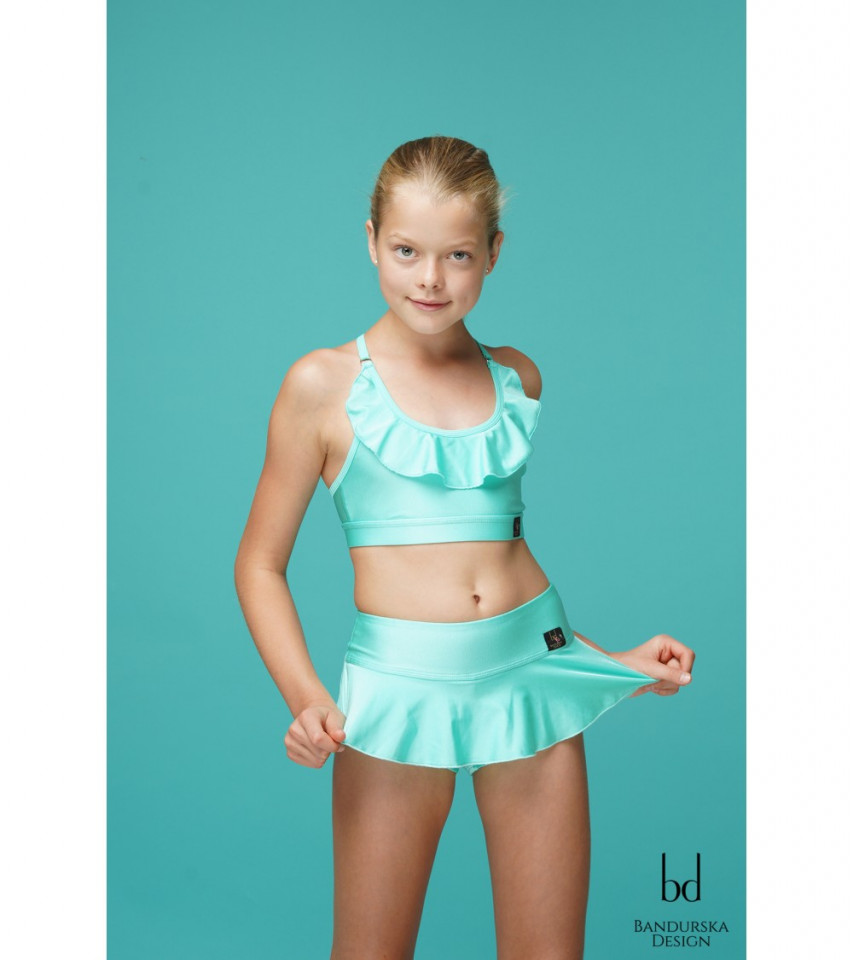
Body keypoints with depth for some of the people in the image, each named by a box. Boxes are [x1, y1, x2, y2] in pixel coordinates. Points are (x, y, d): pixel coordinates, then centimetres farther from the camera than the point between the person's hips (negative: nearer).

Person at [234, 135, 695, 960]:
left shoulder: (516, 378, 7)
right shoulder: (325, 384, -4)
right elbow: (260, 565, 0)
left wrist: (614, 661, 13)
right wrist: (305, 698, -14)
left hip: (534, 670, 4)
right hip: (397, 690, -3)